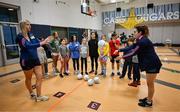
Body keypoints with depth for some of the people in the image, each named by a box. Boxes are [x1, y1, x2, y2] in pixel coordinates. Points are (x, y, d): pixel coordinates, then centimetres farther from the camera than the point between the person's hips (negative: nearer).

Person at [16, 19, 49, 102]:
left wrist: (45, 42, -3)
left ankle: (39, 96, 15)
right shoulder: (20, 37, -14)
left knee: (39, 77, 2)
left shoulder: (31, 35, 4)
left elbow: (38, 42, 15)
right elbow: (28, 46, -29)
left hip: (35, 59, 5)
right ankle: (31, 94, 37)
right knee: (28, 78, 14)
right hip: (26, 61, -5)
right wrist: (42, 43, -33)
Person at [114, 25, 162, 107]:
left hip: (153, 64, -10)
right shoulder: (141, 40, 9)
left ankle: (149, 102, 21)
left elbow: (134, 52, -21)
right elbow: (130, 47, 8)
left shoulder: (143, 41, -22)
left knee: (150, 84, 4)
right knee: (149, 83, 19)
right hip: (150, 63, 10)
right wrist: (119, 50, 5)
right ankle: (148, 98, 34)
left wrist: (122, 57, -12)